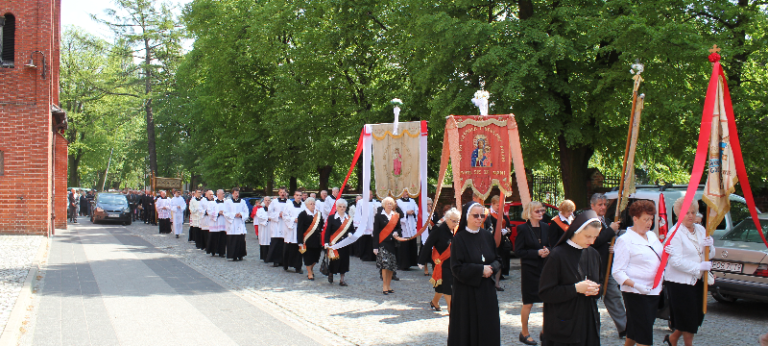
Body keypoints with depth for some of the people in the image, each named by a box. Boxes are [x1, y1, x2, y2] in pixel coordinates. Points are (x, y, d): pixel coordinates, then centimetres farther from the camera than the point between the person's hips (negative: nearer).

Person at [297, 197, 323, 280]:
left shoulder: (319, 214, 10)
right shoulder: (303, 215, -7)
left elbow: (322, 226, 18)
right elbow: (299, 228, -9)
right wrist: (300, 241, -14)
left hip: (317, 239, 5)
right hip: (308, 239, -5)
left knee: (316, 255, 10)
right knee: (308, 256, 1)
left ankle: (311, 269, 34)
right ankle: (309, 273, 14)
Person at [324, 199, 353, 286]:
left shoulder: (349, 219, 7)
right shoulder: (332, 218, -1)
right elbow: (328, 231, -3)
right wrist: (326, 242, -12)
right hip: (334, 243, -2)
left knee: (344, 260, 3)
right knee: (334, 260, 0)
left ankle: (342, 279, 12)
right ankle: (330, 273, 29)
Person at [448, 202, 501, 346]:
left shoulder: (488, 236, 6)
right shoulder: (459, 239, -7)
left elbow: (497, 260, 12)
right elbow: (457, 268, -11)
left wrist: (491, 268, -10)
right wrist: (480, 270, -16)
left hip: (487, 290, 4)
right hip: (466, 292, -4)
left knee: (488, 328, 5)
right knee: (467, 330, 0)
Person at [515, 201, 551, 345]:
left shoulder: (545, 227, 8)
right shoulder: (523, 229, -8)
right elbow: (518, 251, -10)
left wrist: (547, 251, -5)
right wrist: (537, 253, -17)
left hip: (544, 268, 5)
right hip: (529, 269, -5)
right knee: (528, 303, 4)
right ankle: (524, 333, 18)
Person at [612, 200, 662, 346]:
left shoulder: (652, 236, 13)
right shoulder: (625, 240, -10)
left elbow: (659, 259, 25)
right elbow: (617, 272, -14)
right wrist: (635, 284, -29)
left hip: (654, 291, 7)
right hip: (636, 294, -7)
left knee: (635, 331, 15)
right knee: (644, 334, -7)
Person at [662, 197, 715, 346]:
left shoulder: (701, 230, 9)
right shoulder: (676, 233, -14)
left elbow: (710, 255, 12)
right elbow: (676, 261, -22)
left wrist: (709, 246, -10)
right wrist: (699, 267, -21)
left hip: (697, 281, 7)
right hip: (680, 282, -7)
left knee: (697, 316, 13)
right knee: (688, 318, 0)